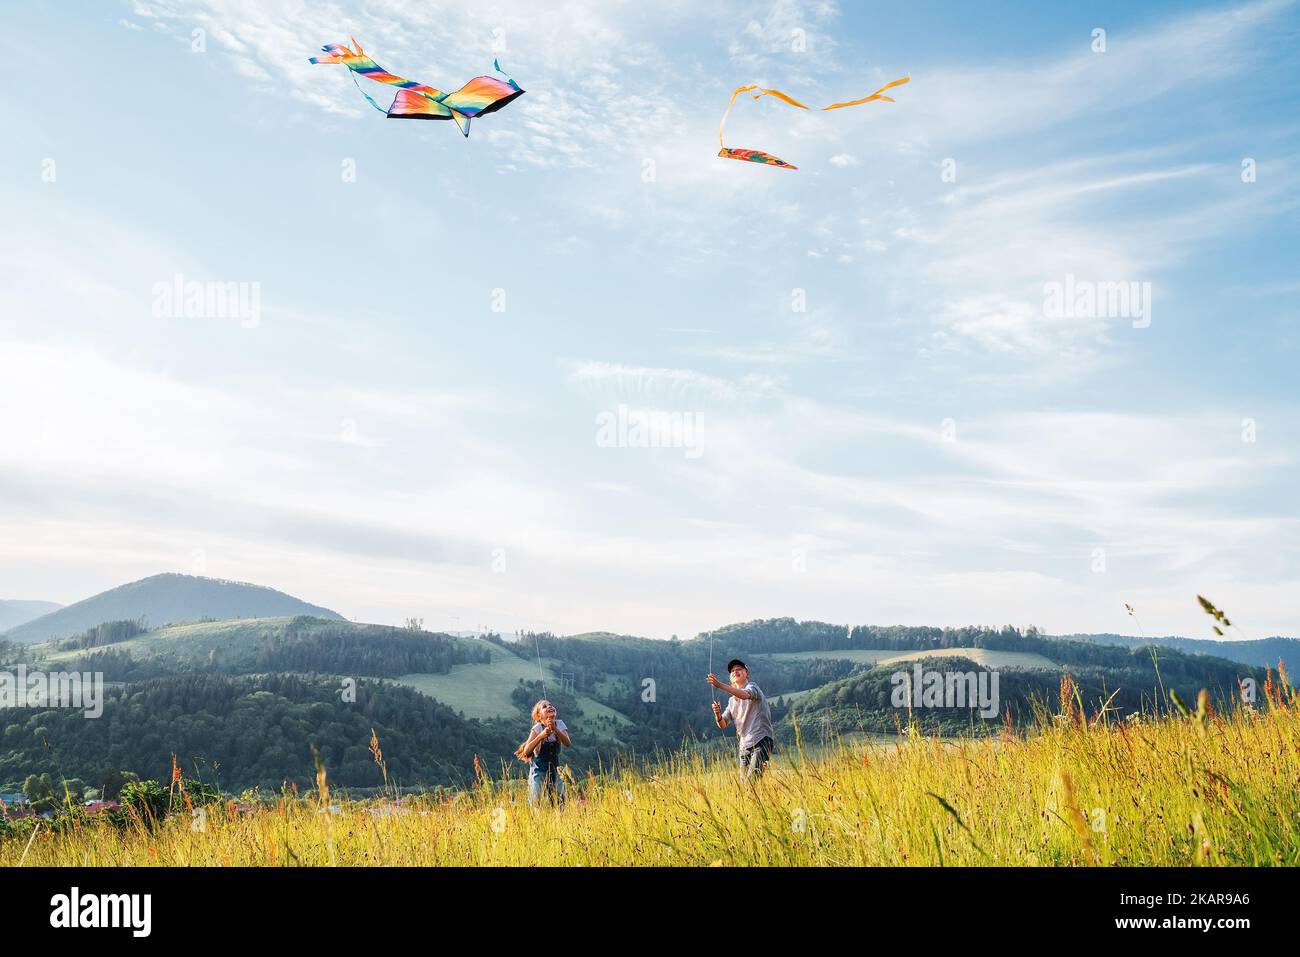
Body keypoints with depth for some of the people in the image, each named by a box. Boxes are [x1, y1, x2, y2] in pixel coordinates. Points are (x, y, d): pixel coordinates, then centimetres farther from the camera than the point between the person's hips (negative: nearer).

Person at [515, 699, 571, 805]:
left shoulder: (560, 724, -3)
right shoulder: (537, 728, -14)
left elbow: (567, 744, -18)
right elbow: (526, 751, -25)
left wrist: (555, 729, -31)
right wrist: (541, 736, -36)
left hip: (554, 768, 4)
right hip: (539, 769, -4)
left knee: (560, 802, 2)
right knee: (535, 802, -10)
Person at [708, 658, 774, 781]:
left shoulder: (752, 686, 0)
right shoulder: (732, 701, 19)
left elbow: (745, 695, -25)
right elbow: (723, 724, 14)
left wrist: (720, 685, -32)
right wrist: (718, 715, -10)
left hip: (760, 740, -7)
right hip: (744, 745, 7)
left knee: (752, 780, -23)